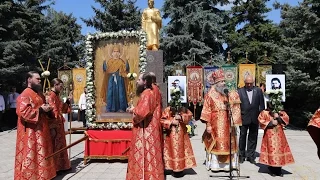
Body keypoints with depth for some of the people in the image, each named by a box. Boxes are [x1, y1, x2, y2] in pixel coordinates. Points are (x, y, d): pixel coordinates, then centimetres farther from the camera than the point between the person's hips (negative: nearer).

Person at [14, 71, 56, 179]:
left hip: (41, 130, 9)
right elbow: (23, 112, -24)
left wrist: (47, 109, 6)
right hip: (31, 132, -9)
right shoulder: (24, 95, -14)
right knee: (31, 155, -2)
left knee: (41, 154, 15)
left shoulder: (39, 94, 15)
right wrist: (41, 109, -22)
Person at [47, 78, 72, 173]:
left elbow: (62, 109, 20)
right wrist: (53, 127, -27)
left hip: (59, 125, 10)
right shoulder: (50, 96, -16)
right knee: (55, 147, 0)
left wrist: (68, 101, 8)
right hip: (54, 126, -10)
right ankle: (54, 168, 10)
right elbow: (51, 112, -24)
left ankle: (61, 165, 27)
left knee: (60, 145, 16)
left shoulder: (56, 96, 14)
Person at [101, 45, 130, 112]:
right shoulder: (109, 61, 10)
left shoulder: (121, 61, 7)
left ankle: (121, 108, 2)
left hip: (119, 79, -1)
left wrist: (127, 62, -18)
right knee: (110, 93, -2)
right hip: (111, 79, 1)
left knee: (120, 93, -2)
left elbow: (126, 69, -6)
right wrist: (104, 62, -10)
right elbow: (106, 69, 0)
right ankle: (110, 108, 4)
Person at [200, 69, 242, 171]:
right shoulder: (210, 95, -6)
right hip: (216, 123, -5)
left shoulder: (228, 94, 9)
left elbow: (232, 109, 14)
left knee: (228, 143, 9)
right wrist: (208, 125, -12)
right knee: (216, 143, 0)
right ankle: (215, 164, 10)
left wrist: (233, 121, 5)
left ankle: (227, 164, 20)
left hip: (227, 123, 5)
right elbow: (207, 111, -8)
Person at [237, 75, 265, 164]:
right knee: (242, 136, 6)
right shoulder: (240, 91, -1)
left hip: (255, 118, 2)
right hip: (243, 118, -2)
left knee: (253, 138, 10)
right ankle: (241, 156, 18)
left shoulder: (258, 91, 5)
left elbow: (262, 104, 5)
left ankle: (250, 156, 21)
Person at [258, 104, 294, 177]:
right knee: (271, 149, -3)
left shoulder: (280, 112, 12)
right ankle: (272, 169, 10)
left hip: (279, 134, 3)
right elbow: (261, 120, -6)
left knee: (280, 149, 1)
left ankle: (278, 169, 11)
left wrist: (278, 117, -13)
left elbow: (286, 118, 1)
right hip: (270, 134, -3)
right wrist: (270, 123, -12)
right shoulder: (265, 112, 2)